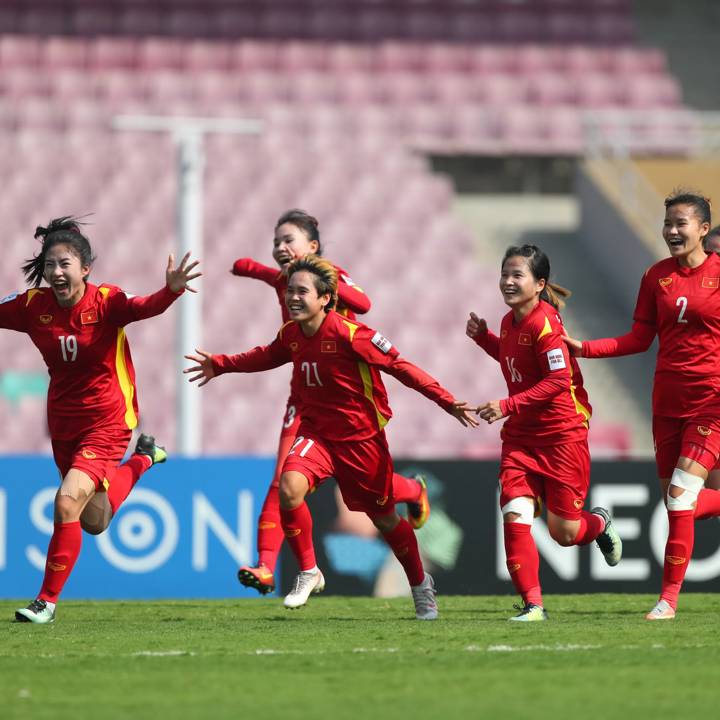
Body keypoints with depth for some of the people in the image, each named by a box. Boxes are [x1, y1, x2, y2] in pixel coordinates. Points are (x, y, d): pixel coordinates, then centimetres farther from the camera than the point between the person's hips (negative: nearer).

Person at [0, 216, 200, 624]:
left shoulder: (106, 302, -19)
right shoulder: (33, 305, -7)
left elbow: (144, 308, -36)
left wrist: (172, 290, -57)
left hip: (107, 423, -6)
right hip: (63, 422, 6)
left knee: (68, 502, -25)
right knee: (93, 521, 21)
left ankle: (48, 600, -11)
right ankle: (142, 460, 50)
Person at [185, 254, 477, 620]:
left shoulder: (350, 334, -21)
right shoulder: (290, 334, -3)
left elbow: (399, 366, -17)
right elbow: (267, 356, 22)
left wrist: (446, 401, -19)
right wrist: (220, 364, 20)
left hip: (361, 436, -4)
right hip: (316, 433, 4)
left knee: (384, 519, 9)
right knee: (289, 486, -25)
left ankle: (420, 584, 36)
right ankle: (308, 572, -8)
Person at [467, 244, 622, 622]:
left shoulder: (544, 323, -18)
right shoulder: (510, 321, 8)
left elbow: (558, 380, -23)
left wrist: (507, 406, -26)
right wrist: (484, 338, 13)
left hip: (562, 435, -7)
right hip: (521, 436, 7)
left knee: (564, 532, 0)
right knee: (514, 516, -13)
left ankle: (599, 524, 37)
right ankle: (532, 604, -8)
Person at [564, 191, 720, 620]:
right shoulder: (656, 277, 7)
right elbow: (639, 339, 11)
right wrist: (583, 347, 1)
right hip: (668, 402, 5)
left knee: (683, 493, -15)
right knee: (682, 502, 5)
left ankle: (669, 598, -9)